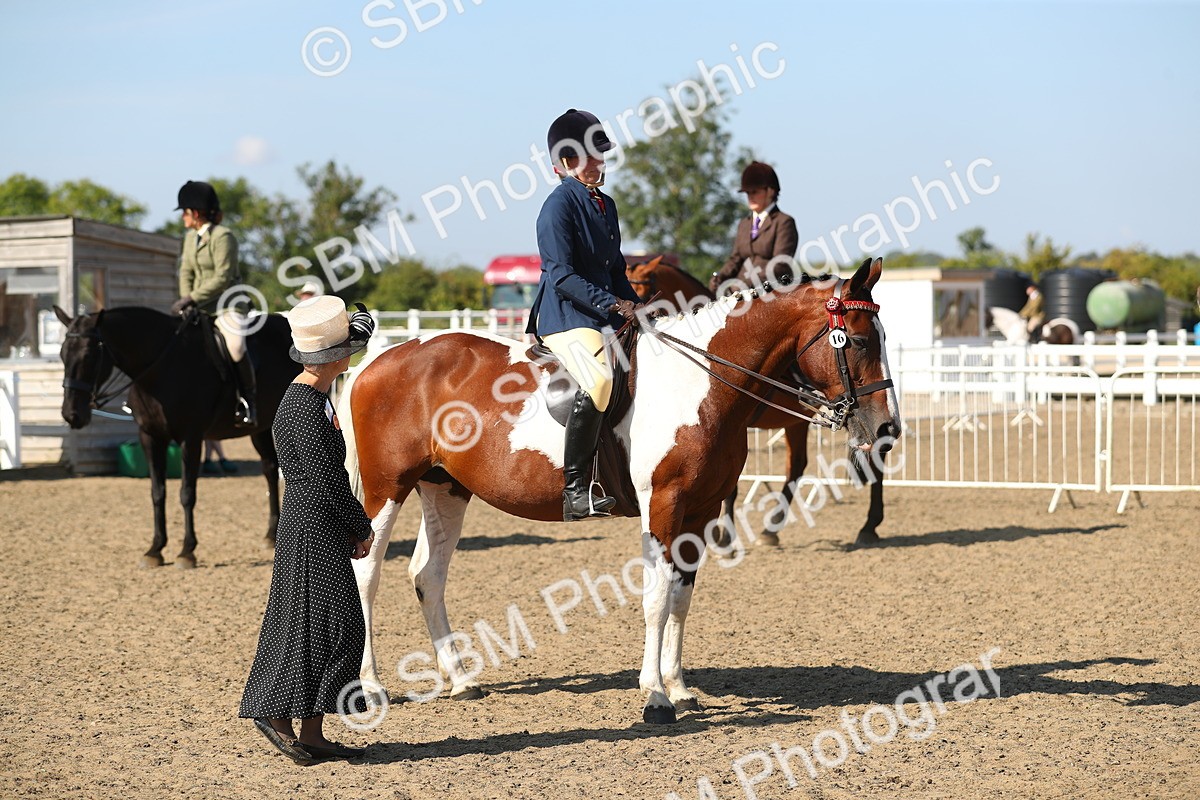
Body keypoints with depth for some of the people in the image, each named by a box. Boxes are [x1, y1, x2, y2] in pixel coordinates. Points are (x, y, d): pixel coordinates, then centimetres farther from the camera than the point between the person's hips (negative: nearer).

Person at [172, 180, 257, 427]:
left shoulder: (222, 236, -13)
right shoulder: (191, 237, 13)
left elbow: (222, 277, -19)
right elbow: (186, 272, 13)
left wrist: (192, 298, -22)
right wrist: (186, 300, -5)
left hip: (227, 303, -8)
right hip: (200, 305, 8)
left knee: (236, 347, -27)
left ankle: (247, 403, -16)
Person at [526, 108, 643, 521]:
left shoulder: (605, 205, 18)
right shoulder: (559, 205, -9)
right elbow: (561, 275, -17)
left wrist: (637, 307, 6)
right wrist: (612, 304, -21)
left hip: (606, 316, 10)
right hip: (564, 317, -10)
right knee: (599, 380, -31)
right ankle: (575, 491, -31)